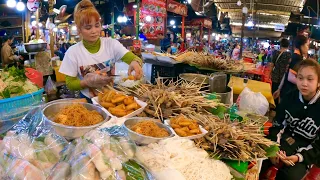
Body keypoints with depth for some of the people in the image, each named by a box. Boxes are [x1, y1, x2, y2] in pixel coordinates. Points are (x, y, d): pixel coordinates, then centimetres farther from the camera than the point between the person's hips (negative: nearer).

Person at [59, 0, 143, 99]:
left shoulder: (112, 44, 0)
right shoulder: (73, 52, -5)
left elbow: (134, 59, -9)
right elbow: (70, 84, 0)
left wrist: (136, 63, -32)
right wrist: (88, 82, -18)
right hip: (89, 100, -1)